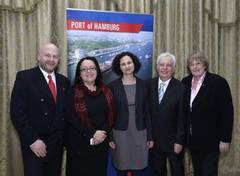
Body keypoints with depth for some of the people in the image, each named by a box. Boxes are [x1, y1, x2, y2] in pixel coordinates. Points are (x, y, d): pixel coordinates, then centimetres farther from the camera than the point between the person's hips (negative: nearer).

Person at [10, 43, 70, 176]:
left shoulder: (64, 81, 8)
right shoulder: (24, 77, -8)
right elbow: (17, 112, -13)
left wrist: (65, 137, 4)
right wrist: (32, 140, -17)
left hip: (57, 143, 5)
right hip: (34, 144, -5)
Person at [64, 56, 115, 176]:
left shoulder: (105, 91, 7)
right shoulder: (73, 91, -5)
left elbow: (110, 115, 4)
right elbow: (71, 117, -12)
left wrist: (103, 133, -12)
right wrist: (91, 135, -15)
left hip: (101, 143, 4)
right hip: (79, 143, -3)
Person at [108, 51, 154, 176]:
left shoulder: (142, 85, 2)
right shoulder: (113, 86, -4)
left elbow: (146, 112, 4)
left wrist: (149, 136, 2)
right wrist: (109, 137, -5)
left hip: (139, 134, 2)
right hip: (120, 134, -1)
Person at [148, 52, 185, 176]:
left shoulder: (180, 88, -11)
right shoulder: (150, 85, -1)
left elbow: (182, 117, -11)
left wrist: (179, 141, -12)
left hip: (173, 140, -2)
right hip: (154, 139, 3)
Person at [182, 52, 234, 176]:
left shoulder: (218, 82, -11)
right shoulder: (185, 82, 5)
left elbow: (227, 112, -12)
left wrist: (225, 139, -13)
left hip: (210, 140, -5)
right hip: (192, 139, 5)